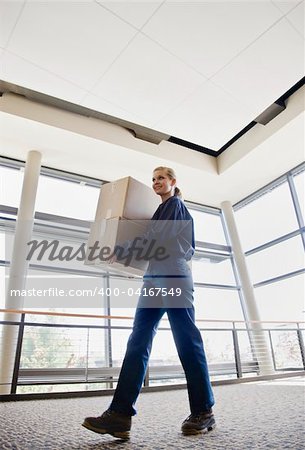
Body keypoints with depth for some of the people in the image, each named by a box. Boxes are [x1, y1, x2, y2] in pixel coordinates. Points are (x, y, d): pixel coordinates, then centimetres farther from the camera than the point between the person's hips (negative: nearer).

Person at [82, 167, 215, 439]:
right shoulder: (163, 210, 30)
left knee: (187, 342, -3)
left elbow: (156, 238, -10)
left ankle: (203, 412, 9)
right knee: (138, 342, -2)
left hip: (174, 278, -9)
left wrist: (124, 250, -5)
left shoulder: (175, 204, 4)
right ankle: (120, 415, -4)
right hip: (155, 279, 9)